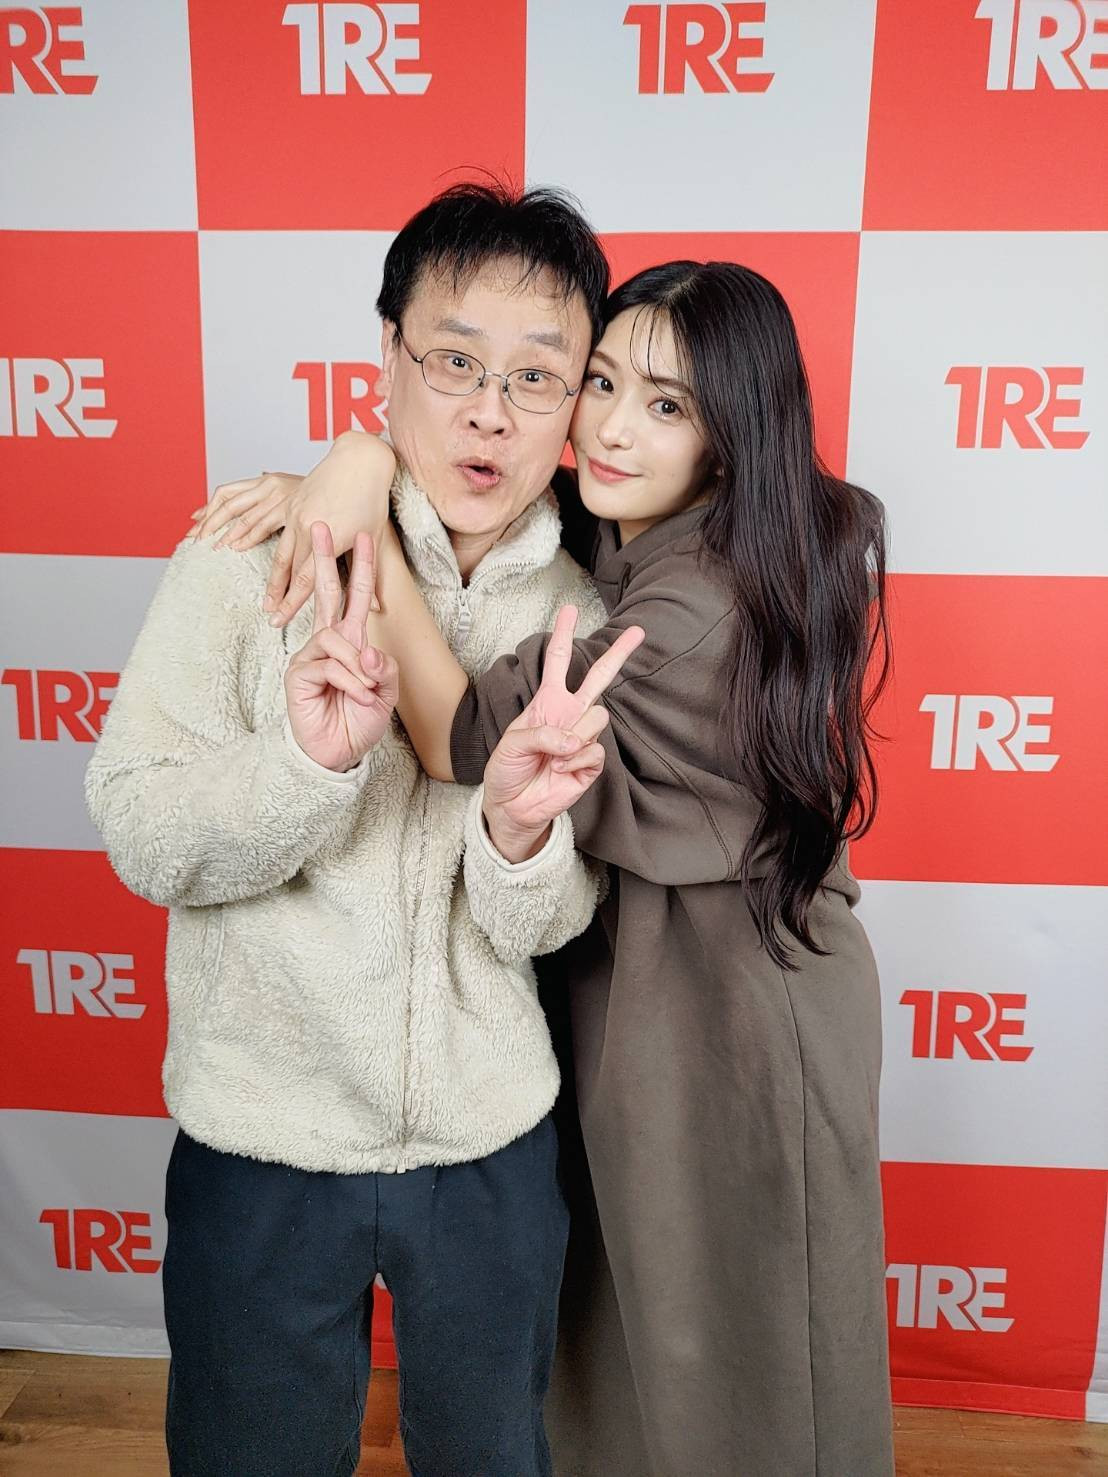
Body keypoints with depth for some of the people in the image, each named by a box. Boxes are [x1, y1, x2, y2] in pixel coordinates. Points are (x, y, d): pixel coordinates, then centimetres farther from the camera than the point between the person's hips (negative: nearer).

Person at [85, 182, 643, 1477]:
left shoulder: (579, 614, -6)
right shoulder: (255, 553, -13)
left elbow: (540, 929, -4)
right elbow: (139, 838, -14)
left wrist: (520, 832, -26)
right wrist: (307, 758, -31)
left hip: (494, 1141, 3)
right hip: (262, 1139, -2)